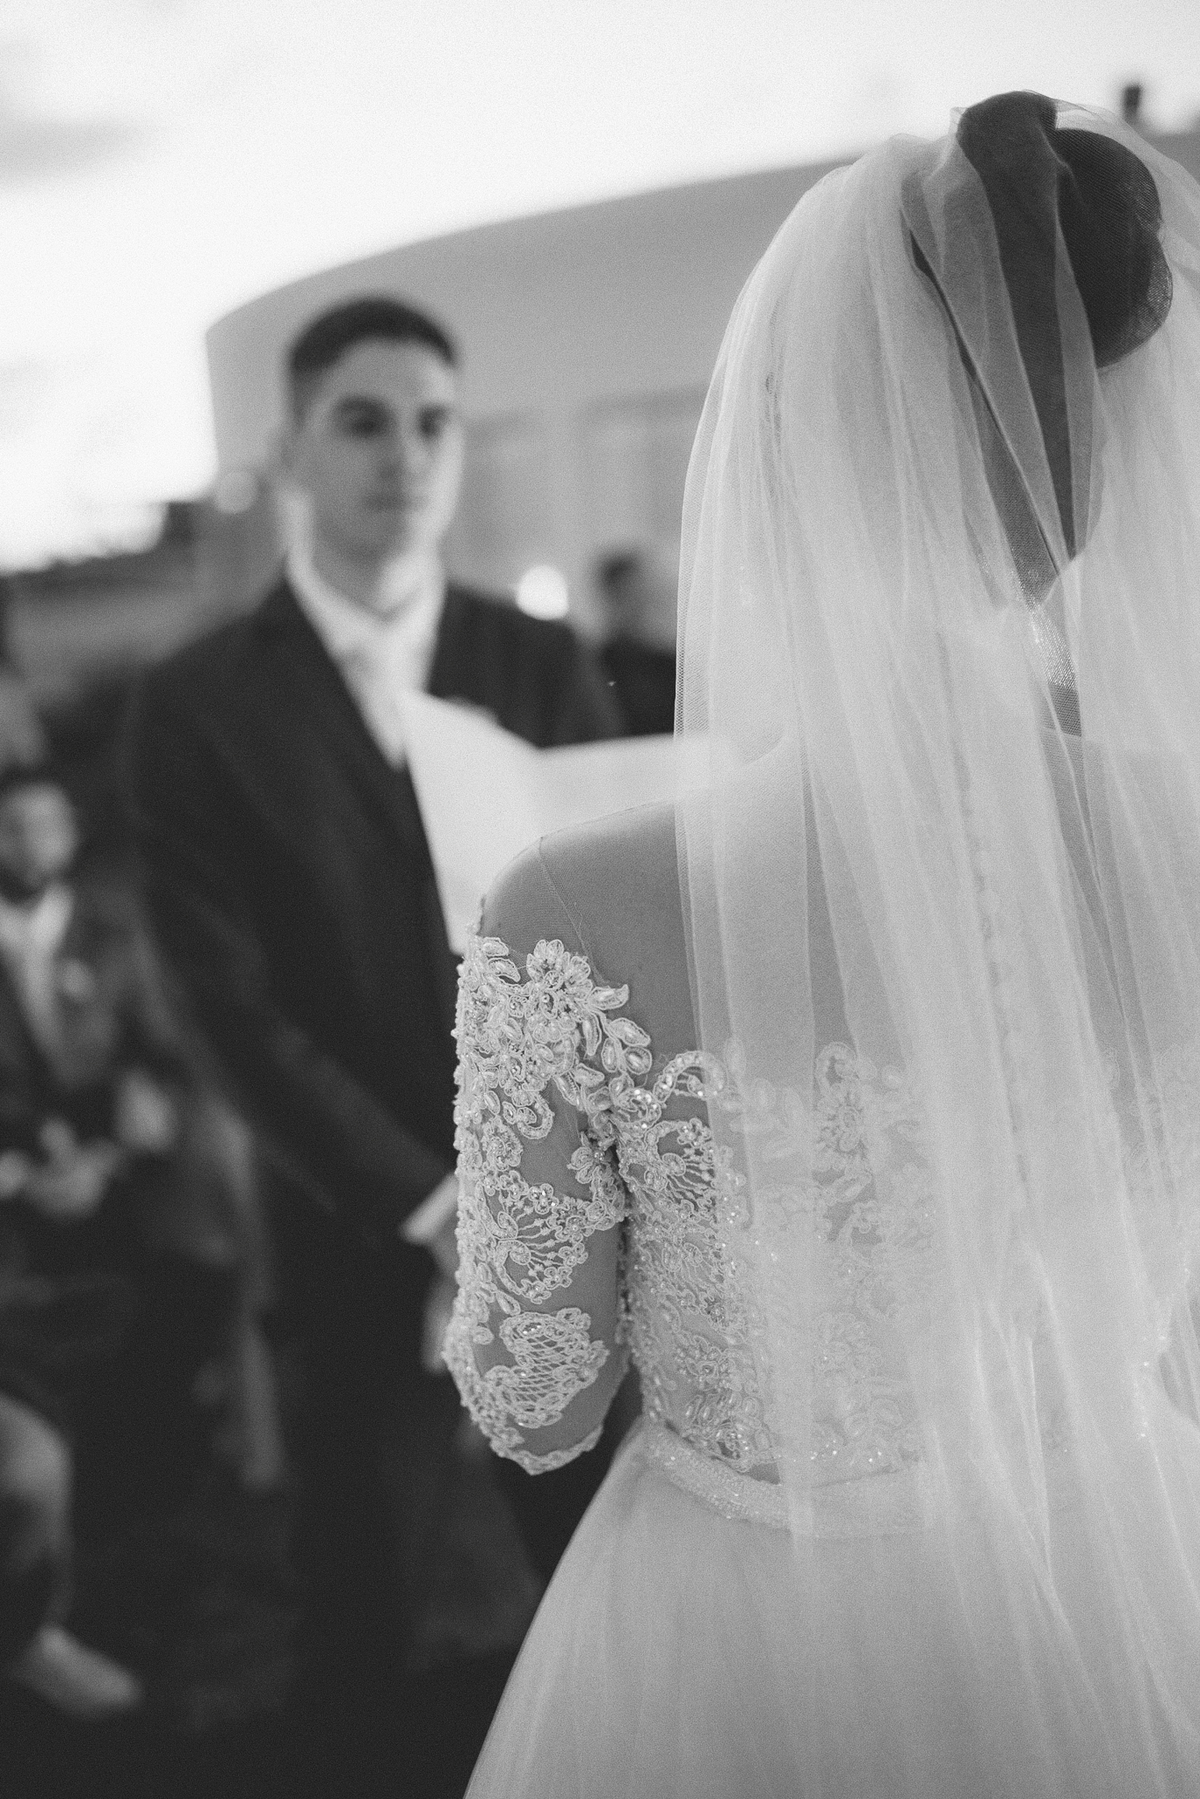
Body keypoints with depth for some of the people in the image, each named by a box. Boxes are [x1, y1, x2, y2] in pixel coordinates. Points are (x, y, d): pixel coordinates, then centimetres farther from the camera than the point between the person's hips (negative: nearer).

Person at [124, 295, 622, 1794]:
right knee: (364, 1577, 12)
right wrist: (432, 1201, -15)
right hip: (363, 1227, -1)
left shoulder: (540, 664, 1)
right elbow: (239, 1009, -10)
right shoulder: (198, 705, -7)